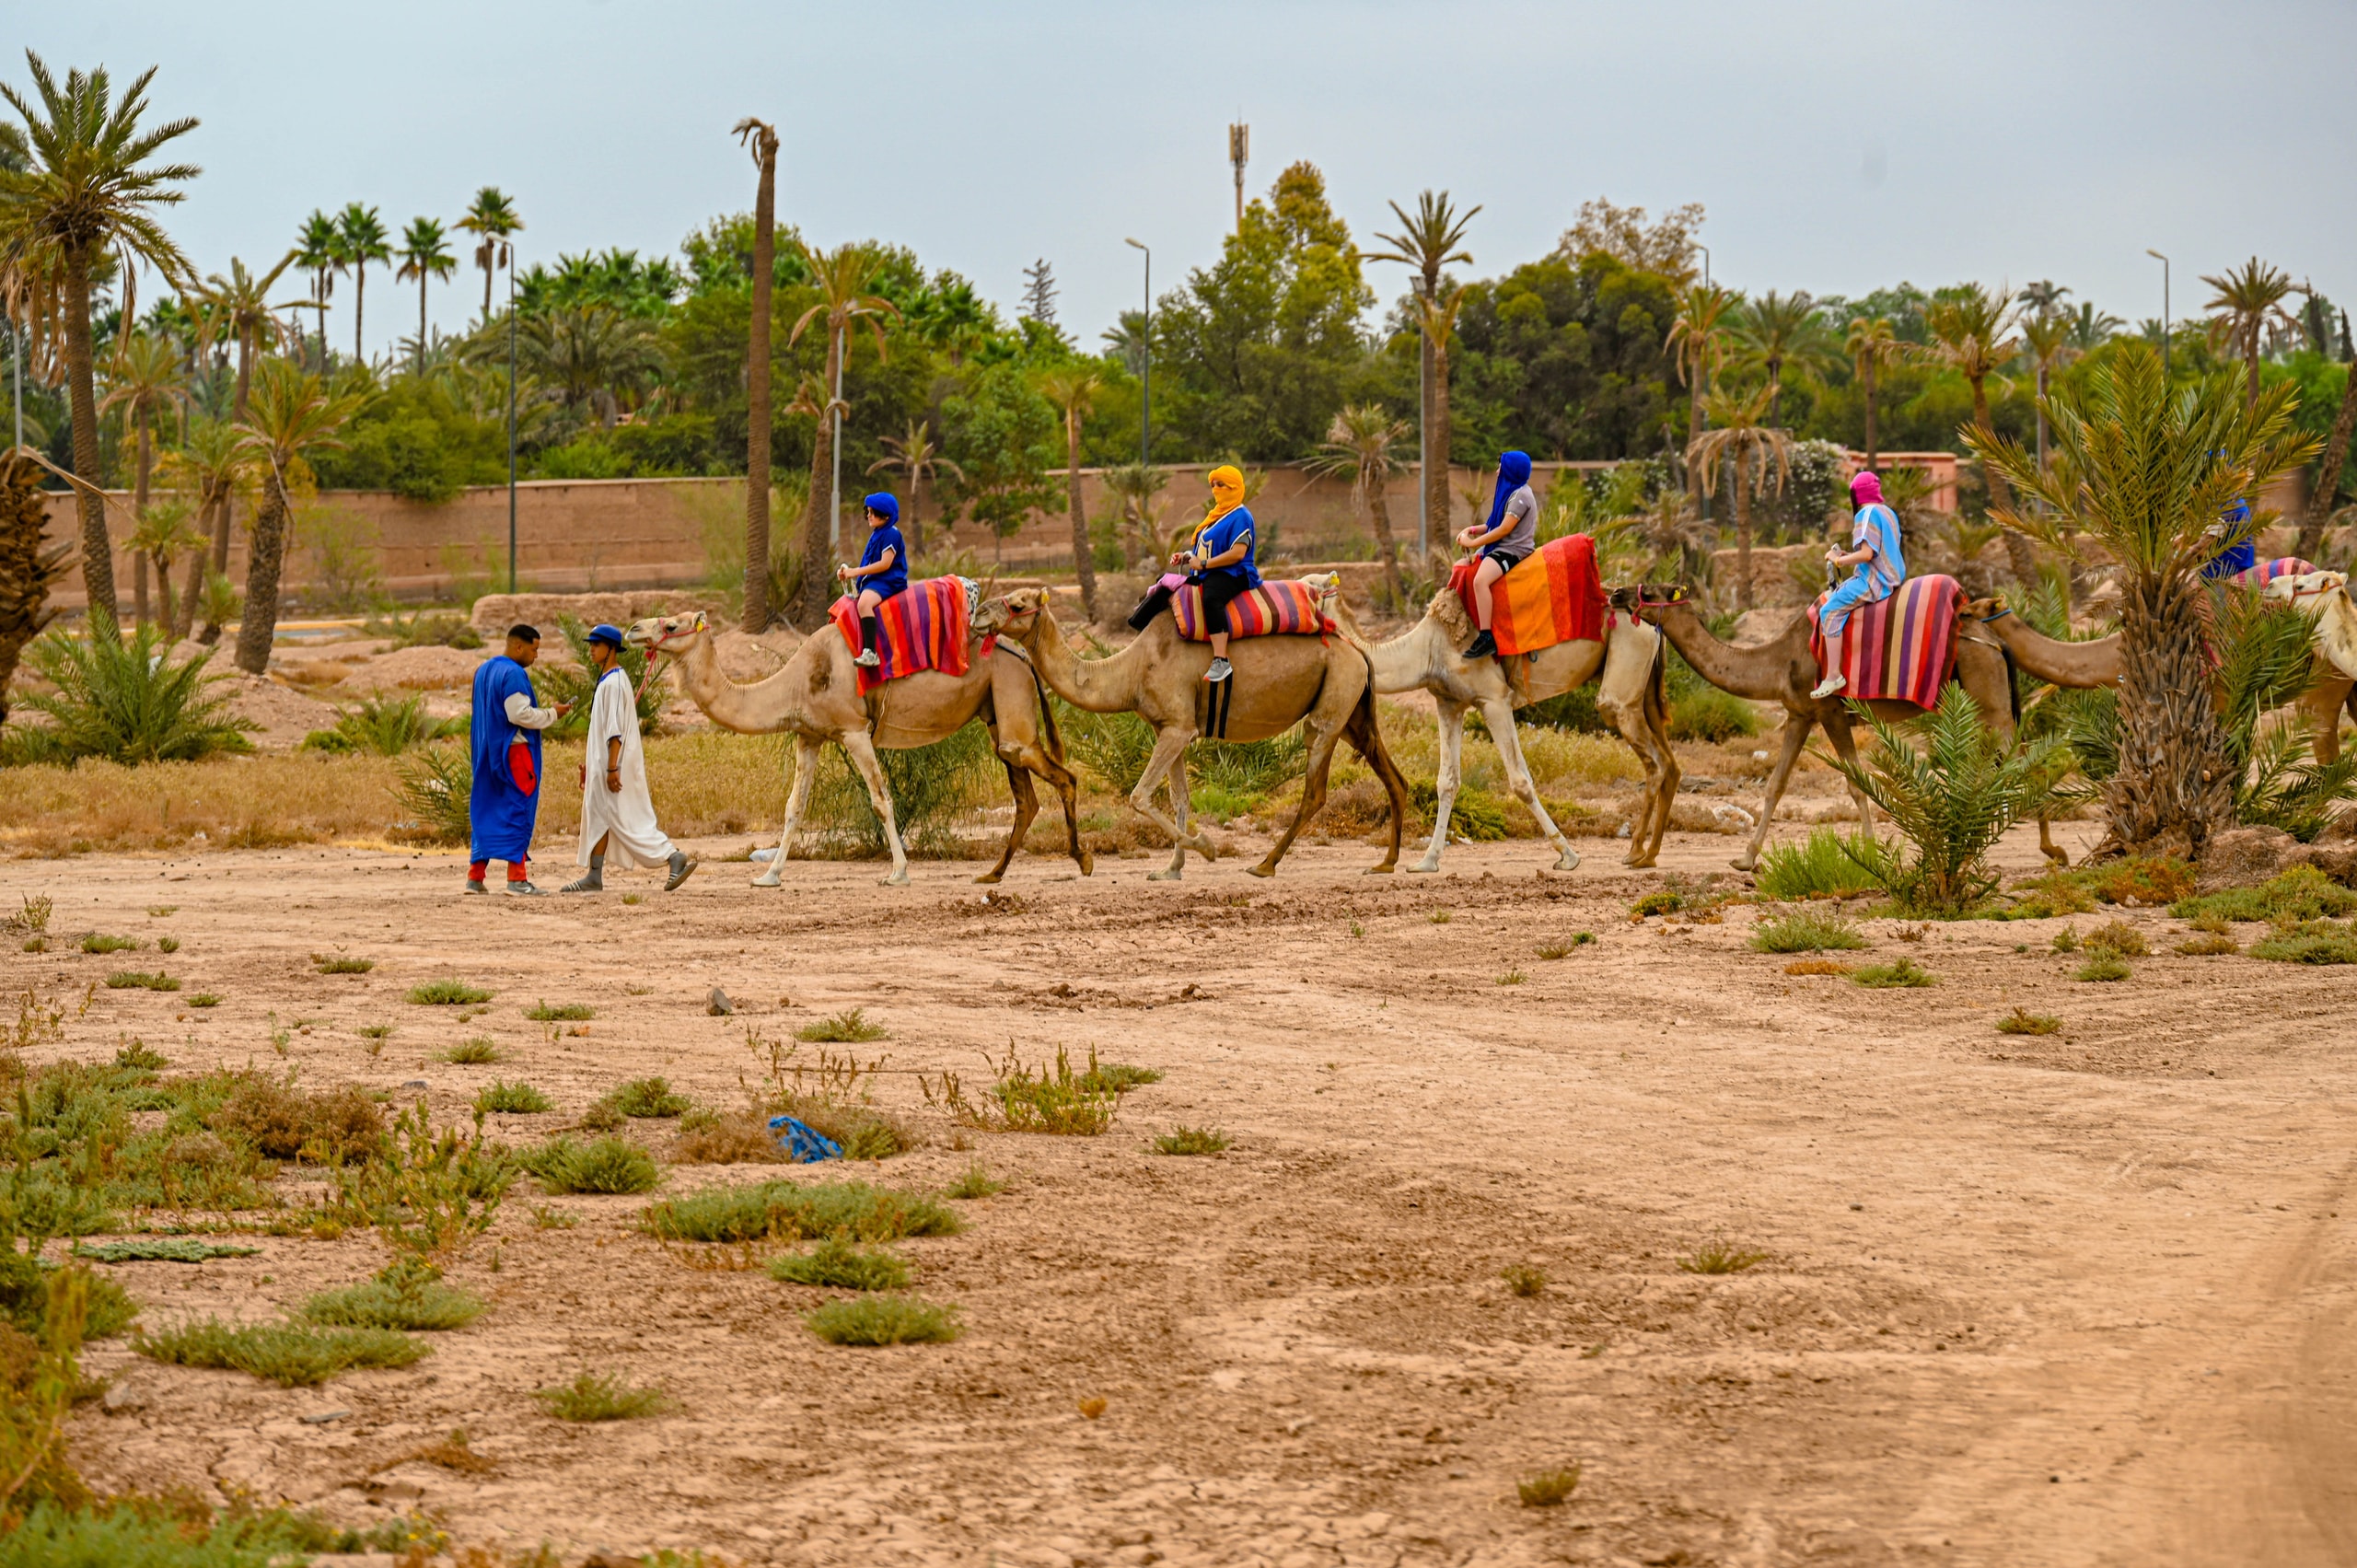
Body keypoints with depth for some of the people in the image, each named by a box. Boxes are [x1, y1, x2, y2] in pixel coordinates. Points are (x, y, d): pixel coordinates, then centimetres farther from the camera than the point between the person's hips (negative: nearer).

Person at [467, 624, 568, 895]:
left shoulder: (483, 670, 14)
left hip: (487, 754, 9)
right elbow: (520, 714, -21)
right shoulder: (513, 674, -15)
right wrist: (552, 713, -8)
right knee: (518, 812, -5)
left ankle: (475, 877, 10)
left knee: (485, 812, 11)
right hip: (513, 751, -9)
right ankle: (517, 878, -7)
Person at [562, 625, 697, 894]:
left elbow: (615, 729, -22)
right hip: (602, 761, 10)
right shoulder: (606, 680, 15)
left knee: (627, 820, -9)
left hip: (616, 761, -10)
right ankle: (595, 877, 14)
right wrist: (587, 760, 24)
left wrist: (612, 768, -25)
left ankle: (676, 858, -9)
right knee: (598, 815, 11)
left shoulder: (614, 682, -17)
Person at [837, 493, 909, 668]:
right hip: (871, 581, 11)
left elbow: (885, 564, -18)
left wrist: (856, 572, -15)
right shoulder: (877, 534, 19)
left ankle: (870, 653, -46)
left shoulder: (891, 534, -10)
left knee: (864, 602, -38)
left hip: (887, 582, -11)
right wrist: (848, 572, 5)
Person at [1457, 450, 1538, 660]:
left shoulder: (1520, 496, -15)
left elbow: (1504, 529, -19)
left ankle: (1486, 639, -35)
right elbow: (1497, 524, 21)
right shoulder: (1511, 492, 17)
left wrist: (1473, 542, -14)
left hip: (1514, 550, -12)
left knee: (1480, 579, -33)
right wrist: (1473, 530, 7)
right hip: (1502, 548, 12)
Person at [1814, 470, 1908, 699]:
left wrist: (1838, 559, -9)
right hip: (1891, 576, 10)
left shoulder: (1867, 514, -14)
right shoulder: (1888, 512, 13)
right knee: (1833, 597, 21)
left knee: (1830, 611, -13)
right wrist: (1847, 555, 16)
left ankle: (1833, 675, -19)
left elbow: (1867, 554, -23)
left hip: (1874, 581, -10)